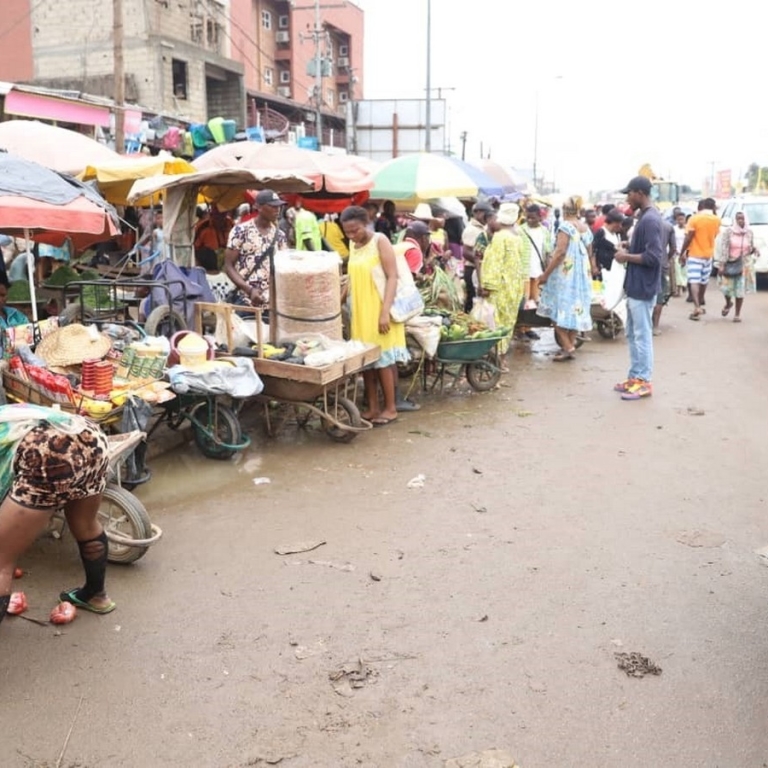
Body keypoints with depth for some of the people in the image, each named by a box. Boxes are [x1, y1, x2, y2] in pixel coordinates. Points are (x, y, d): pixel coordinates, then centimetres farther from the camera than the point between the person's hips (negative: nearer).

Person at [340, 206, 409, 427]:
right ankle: (373, 407, 16)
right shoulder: (353, 245, 10)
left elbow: (392, 277, -14)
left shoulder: (380, 241, -10)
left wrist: (385, 311, -22)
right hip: (360, 311, 7)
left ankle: (390, 408, 9)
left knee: (383, 359, -2)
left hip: (379, 310, -7)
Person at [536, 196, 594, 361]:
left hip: (565, 273, -8)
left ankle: (567, 347, -9)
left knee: (560, 309, -3)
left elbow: (560, 252, -19)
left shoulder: (565, 226, -13)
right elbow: (588, 253, 16)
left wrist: (545, 274, -15)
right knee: (575, 306, 11)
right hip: (582, 274, 8)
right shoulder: (586, 228, 10)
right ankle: (570, 344, 14)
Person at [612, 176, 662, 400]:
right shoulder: (644, 217, 12)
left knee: (642, 335, -2)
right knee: (633, 334, 15)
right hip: (636, 286, 10)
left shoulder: (650, 219, -19)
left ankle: (644, 382, 6)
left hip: (643, 288, -10)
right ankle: (635, 377, 23)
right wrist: (628, 249, 6)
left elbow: (653, 257, -24)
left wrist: (626, 257, -13)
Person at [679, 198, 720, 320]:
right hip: (708, 254, 4)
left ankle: (697, 307, -21)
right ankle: (700, 305, 28)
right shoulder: (716, 220, 0)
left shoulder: (694, 218, -11)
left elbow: (688, 238, -13)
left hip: (694, 254, -4)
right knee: (704, 281, 16)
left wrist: (682, 253, -3)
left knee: (694, 281, -8)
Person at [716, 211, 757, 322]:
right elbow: (723, 248, -9)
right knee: (726, 287, 0)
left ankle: (737, 314, 11)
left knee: (740, 290, -1)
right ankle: (728, 303, 34)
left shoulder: (750, 233, 3)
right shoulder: (728, 231, -7)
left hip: (744, 265, 1)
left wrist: (754, 250, -10)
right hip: (729, 263, -1)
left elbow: (750, 248, 14)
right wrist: (721, 264, -13)